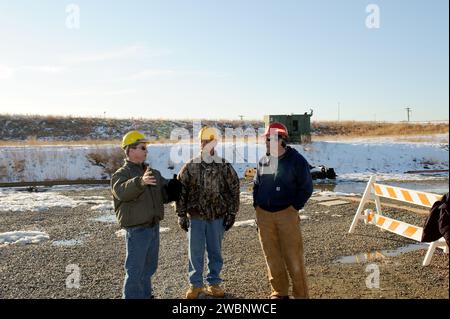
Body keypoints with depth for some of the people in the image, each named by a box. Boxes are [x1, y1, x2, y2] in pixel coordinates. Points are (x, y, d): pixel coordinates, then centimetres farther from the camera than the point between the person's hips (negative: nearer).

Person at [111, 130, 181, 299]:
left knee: (149, 267, 21)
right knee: (135, 270, -2)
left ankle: (145, 295, 38)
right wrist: (140, 182, -53)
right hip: (137, 229, -8)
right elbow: (122, 191, -34)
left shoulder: (153, 172, 11)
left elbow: (164, 194, 14)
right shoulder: (121, 174, -12)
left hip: (153, 227, 8)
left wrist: (172, 187, -10)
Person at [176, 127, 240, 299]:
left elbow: (234, 190, 4)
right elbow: (181, 191, 1)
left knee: (215, 251, 11)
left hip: (218, 217, 1)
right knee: (195, 252, 6)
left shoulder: (225, 167, 1)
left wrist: (231, 213, 1)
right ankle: (195, 284, 21)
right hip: (195, 217, 0)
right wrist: (182, 215, -2)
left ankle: (214, 283, 26)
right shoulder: (190, 167, -1)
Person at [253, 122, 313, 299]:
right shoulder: (263, 161, 9)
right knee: (272, 256, 10)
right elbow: (257, 184, 19)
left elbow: (306, 187, -3)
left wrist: (294, 207, -7)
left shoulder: (296, 160, -6)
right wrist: (257, 205, 11)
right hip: (264, 215, 5)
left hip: (287, 214, -5)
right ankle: (279, 292, 24)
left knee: (293, 257, -2)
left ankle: (301, 294, 12)